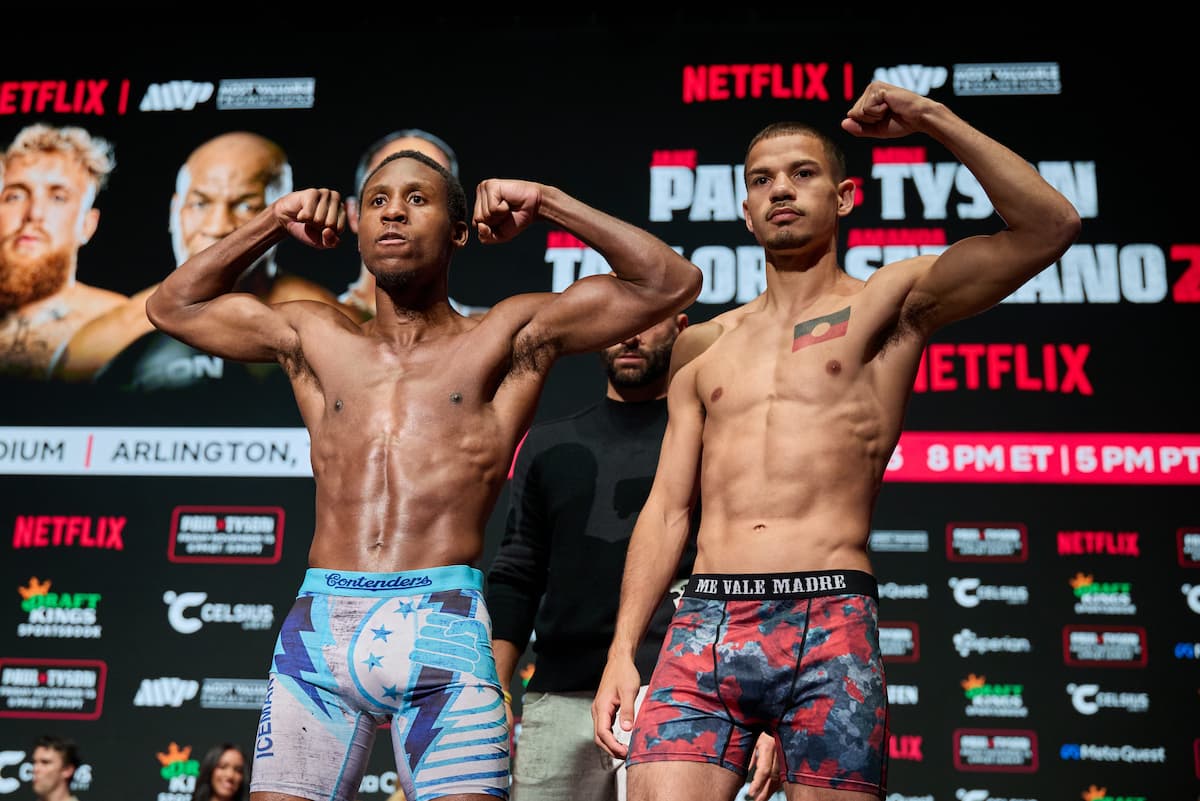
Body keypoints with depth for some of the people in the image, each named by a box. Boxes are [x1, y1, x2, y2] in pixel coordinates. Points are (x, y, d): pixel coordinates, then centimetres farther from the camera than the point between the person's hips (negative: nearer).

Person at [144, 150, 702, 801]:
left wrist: (547, 204, 9)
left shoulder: (506, 338, 9)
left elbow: (670, 284, 7)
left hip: (442, 629, -2)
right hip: (317, 626, 3)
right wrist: (271, 224, 23)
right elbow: (171, 306, 31)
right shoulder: (315, 338, 19)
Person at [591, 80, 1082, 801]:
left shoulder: (887, 304, 8)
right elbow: (667, 510, 15)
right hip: (704, 627, 3)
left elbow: (1051, 226, -5)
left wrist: (932, 117, -6)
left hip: (830, 629, -2)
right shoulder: (703, 346, 18)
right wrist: (623, 649, 7)